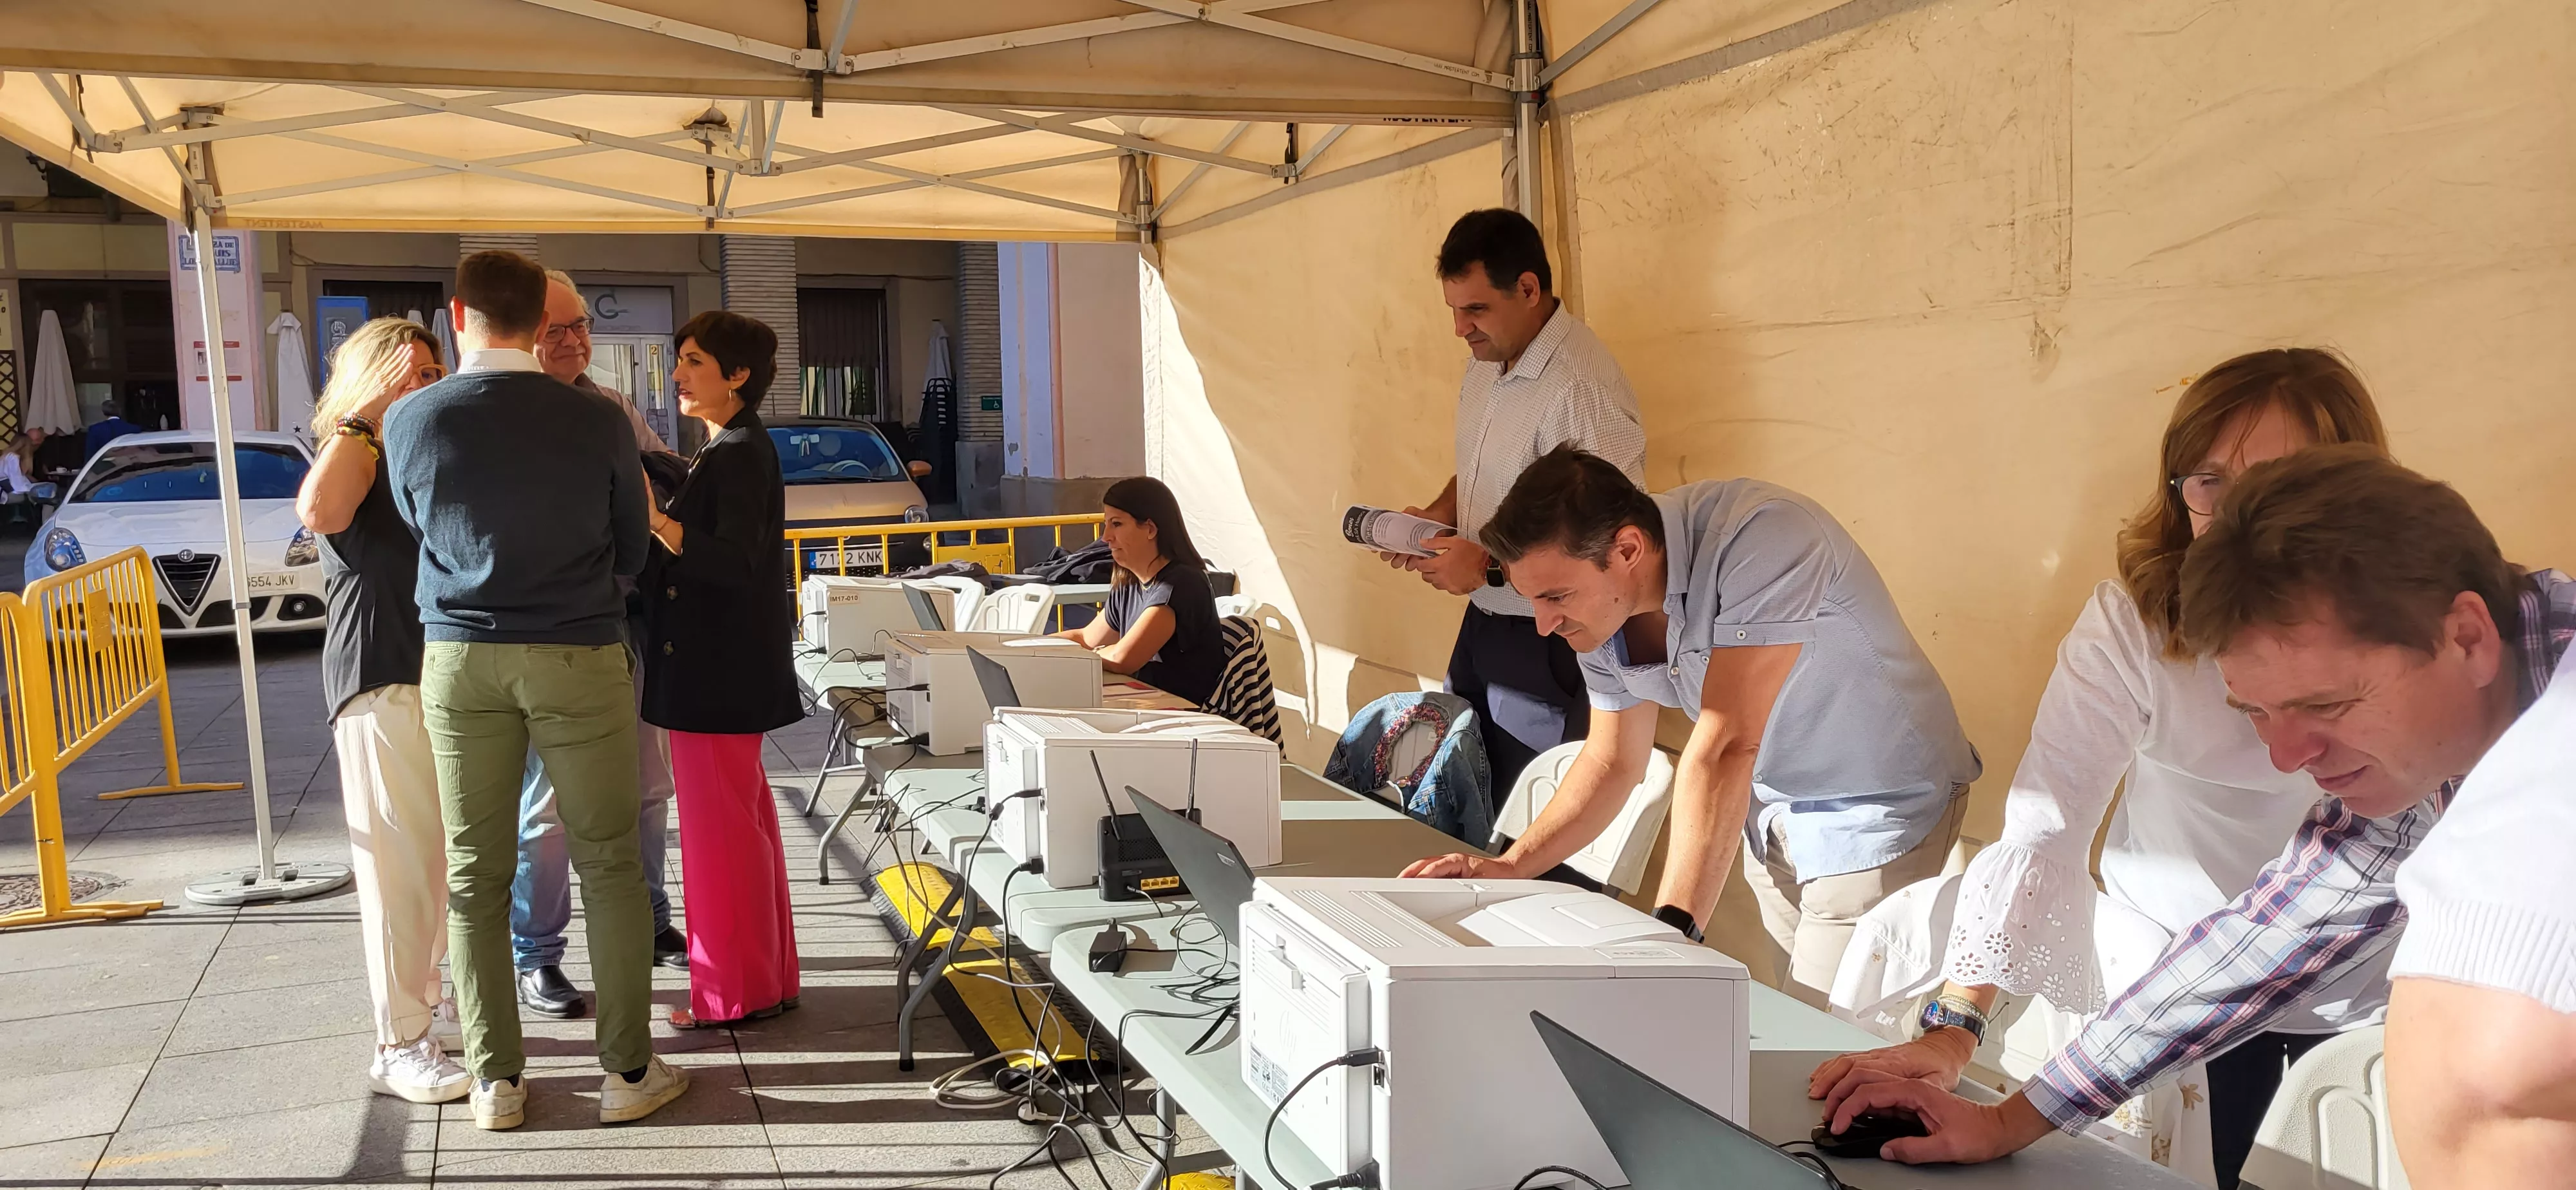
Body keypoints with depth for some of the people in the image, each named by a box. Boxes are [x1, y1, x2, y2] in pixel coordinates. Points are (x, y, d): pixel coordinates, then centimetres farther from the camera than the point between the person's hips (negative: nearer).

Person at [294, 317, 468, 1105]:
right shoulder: (355, 454, -3)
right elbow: (319, 511, -26)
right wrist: (363, 416, -18)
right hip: (382, 676, -8)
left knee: (444, 855, 17)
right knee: (401, 862, -8)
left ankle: (431, 998, 31)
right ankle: (400, 1047, -3)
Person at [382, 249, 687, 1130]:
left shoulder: (409, 422, -3)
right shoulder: (596, 422, -6)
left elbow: (419, 530, 12)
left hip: (459, 660, 2)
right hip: (579, 658, -1)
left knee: (475, 875, 9)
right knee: (609, 864, 8)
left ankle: (496, 1080, 16)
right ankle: (628, 1071, 12)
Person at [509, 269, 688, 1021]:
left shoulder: (615, 410, 10)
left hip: (629, 621, 6)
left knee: (645, 789, 16)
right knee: (546, 805, 2)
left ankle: (647, 925, 33)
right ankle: (535, 958, 15)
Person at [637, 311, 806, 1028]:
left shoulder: (739, 455, -16)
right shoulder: (731, 449, 16)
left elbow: (737, 563, -27)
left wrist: (657, 521, -37)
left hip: (718, 672, -11)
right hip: (720, 667, 11)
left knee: (722, 824, -4)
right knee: (741, 816, 16)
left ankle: (736, 992, 6)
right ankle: (766, 975, 26)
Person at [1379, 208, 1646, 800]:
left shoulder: (1583, 388, -23)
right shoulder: (1487, 363, 7)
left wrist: (1489, 567, -23)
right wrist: (1436, 515, 2)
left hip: (1548, 644, -8)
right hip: (1482, 622, 8)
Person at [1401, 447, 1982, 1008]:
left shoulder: (1763, 538, -33)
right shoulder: (1599, 606, -11)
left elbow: (1724, 748, -38)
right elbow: (1612, 762, 3)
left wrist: (1670, 929, -40)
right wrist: (1508, 868, -10)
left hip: (1881, 810, -6)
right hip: (1776, 816, 6)